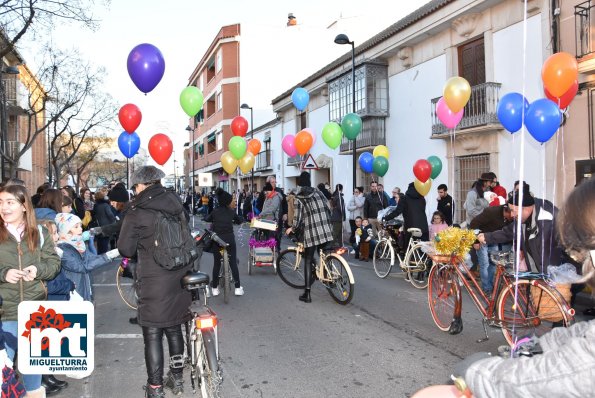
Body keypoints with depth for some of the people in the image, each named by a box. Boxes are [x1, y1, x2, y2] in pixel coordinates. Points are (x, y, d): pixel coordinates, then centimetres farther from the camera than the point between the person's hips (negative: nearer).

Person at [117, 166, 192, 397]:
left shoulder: (137, 213, -10)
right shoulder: (176, 204, 5)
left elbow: (126, 249, -9)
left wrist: (142, 249, 10)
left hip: (154, 283, -5)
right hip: (180, 278, 6)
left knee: (153, 335, 5)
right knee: (174, 328, 19)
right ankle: (177, 377, 33)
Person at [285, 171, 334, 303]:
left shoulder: (299, 198, -2)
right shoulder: (318, 192, 9)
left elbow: (297, 219, -7)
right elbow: (328, 209, 9)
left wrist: (292, 228, 12)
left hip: (310, 232, -3)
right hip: (325, 231, 3)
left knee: (308, 261, 3)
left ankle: (307, 293, 1)